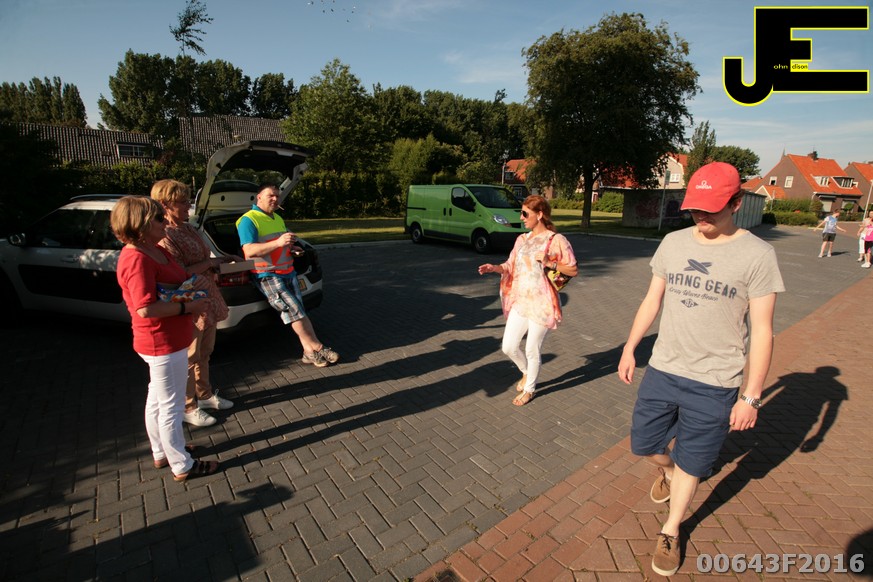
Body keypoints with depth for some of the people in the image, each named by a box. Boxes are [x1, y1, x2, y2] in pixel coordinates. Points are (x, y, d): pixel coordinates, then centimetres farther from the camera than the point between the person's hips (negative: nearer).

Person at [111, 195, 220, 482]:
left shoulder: (155, 250, 7)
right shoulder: (137, 259, -23)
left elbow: (171, 283, 20)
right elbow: (145, 308, -30)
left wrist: (191, 285, 0)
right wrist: (188, 307, -22)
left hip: (165, 342, 10)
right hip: (164, 344, -10)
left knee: (157, 400, 23)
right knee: (172, 406, 4)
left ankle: (162, 453, 42)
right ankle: (182, 466, 20)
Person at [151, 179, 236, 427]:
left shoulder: (188, 228, 10)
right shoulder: (165, 237, -19)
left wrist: (221, 259, 6)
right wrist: (209, 263, -17)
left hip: (208, 302, 9)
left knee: (204, 354, 21)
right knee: (189, 361, 6)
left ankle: (204, 394, 38)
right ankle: (188, 407, 23)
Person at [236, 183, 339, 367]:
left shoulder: (278, 219, 20)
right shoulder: (248, 220, -8)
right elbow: (249, 251, -22)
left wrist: (292, 248, 9)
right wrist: (278, 243, -34)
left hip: (288, 272, 8)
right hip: (267, 276, -8)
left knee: (298, 311, -2)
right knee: (294, 310, -16)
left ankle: (309, 351, -4)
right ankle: (317, 347, -8)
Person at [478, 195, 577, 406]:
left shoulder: (556, 240, -8)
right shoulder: (522, 239, 8)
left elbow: (573, 270, -5)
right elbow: (511, 266, 9)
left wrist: (550, 263, -18)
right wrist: (495, 267, -10)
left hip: (541, 304, -5)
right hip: (520, 301, 6)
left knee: (532, 350, 6)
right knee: (508, 347, 8)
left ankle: (530, 389, 31)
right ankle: (526, 373, 39)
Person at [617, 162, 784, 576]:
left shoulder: (757, 255, -11)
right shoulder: (673, 242, 0)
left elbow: (762, 330, -9)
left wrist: (752, 396, -10)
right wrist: (629, 348, 9)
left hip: (714, 385, -3)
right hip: (661, 370, 4)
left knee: (691, 463, 13)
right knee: (644, 443, 16)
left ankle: (670, 532, 38)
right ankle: (667, 471, 51)